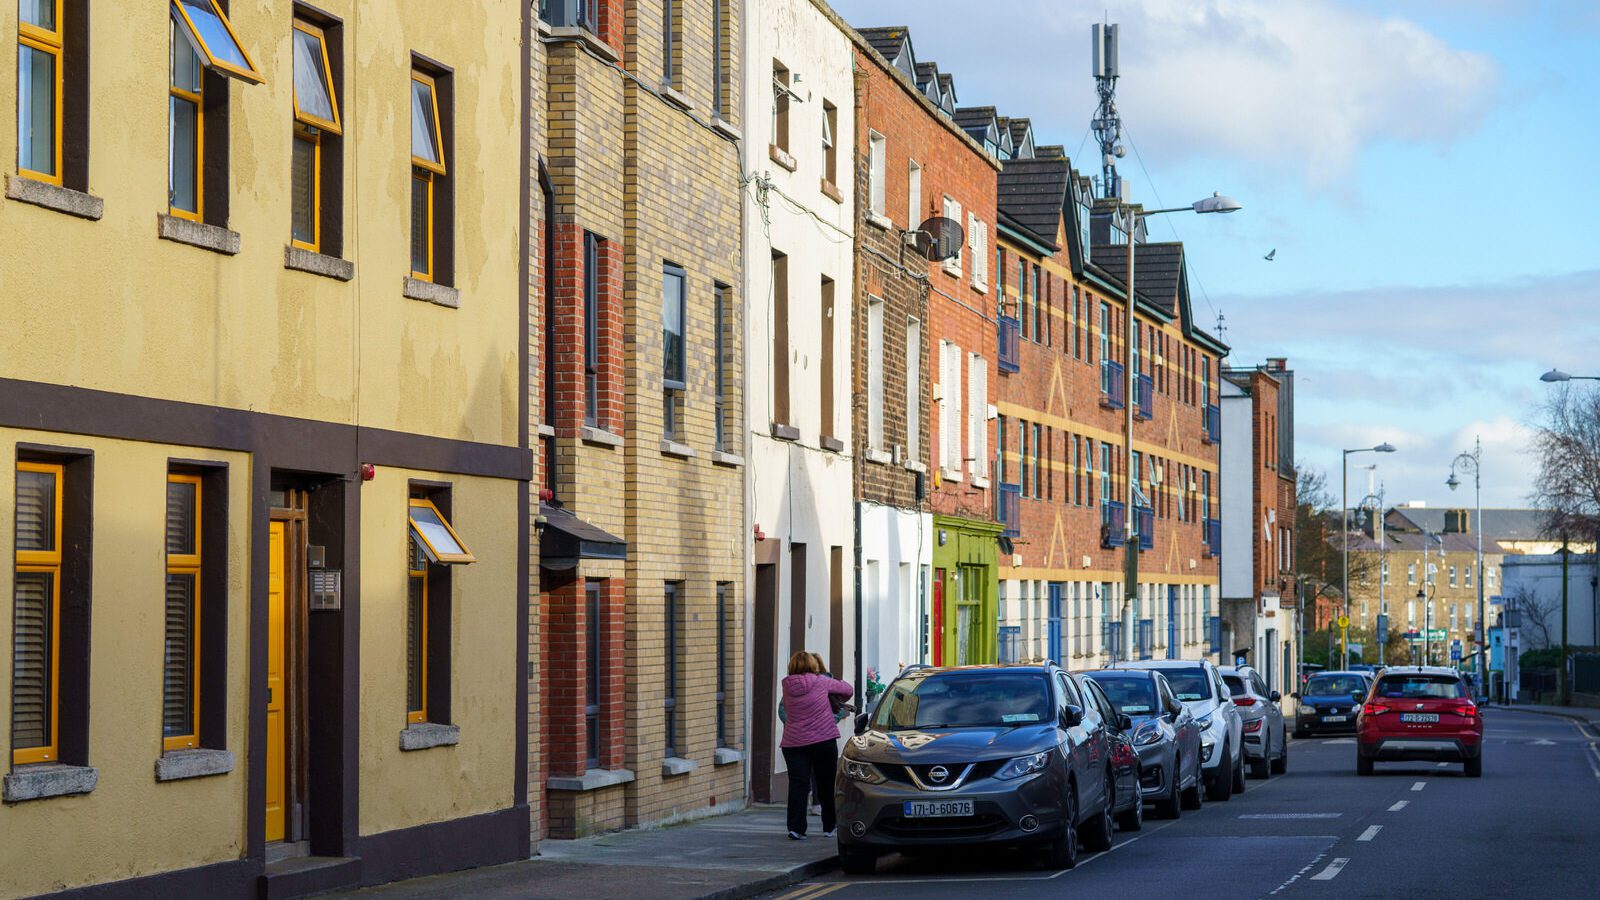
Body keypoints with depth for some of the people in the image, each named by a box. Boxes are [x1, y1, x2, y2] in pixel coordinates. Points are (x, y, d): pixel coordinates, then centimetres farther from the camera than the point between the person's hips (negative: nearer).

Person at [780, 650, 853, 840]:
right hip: (823, 740, -2)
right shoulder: (821, 682, -5)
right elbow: (848, 689, 6)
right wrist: (838, 701, 29)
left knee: (797, 785, -1)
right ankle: (829, 827, 20)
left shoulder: (787, 686, 2)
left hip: (793, 742, 2)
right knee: (827, 784, 12)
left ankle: (795, 828, -13)